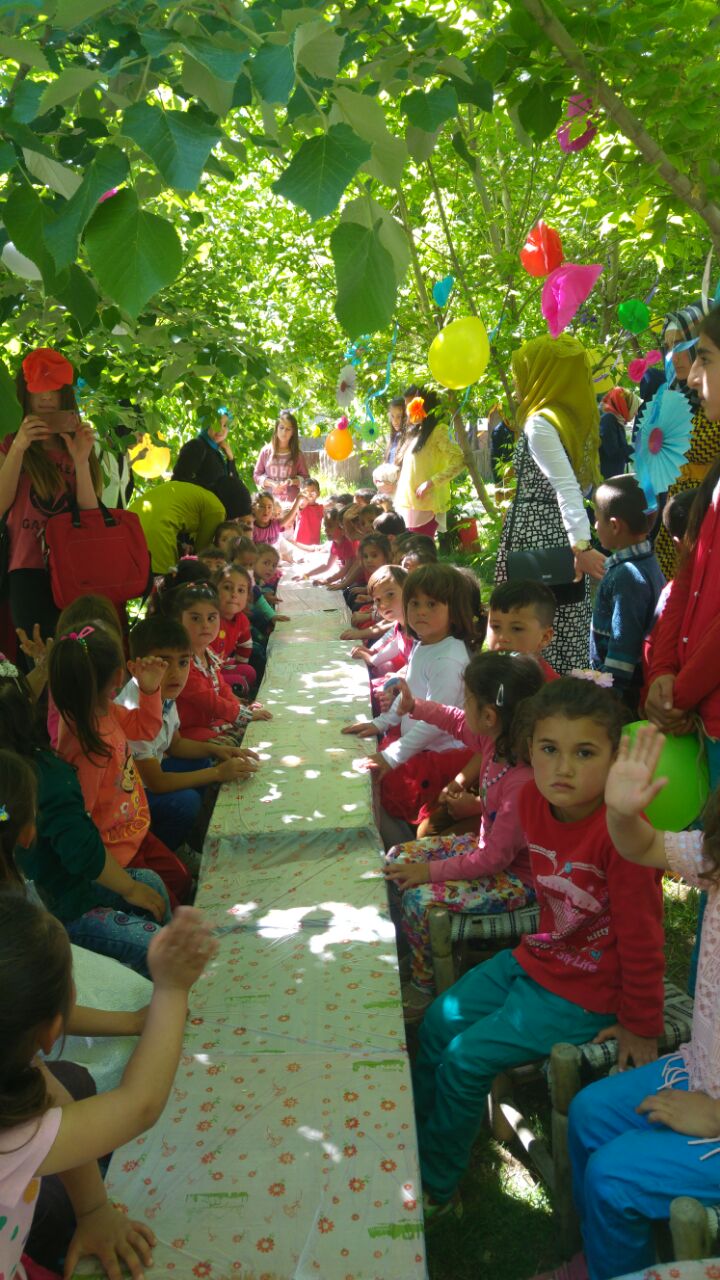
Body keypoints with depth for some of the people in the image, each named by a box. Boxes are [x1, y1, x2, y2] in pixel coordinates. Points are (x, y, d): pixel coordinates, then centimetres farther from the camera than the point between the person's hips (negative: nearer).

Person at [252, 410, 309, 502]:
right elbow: (256, 475, 8)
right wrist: (272, 483, -10)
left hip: (291, 502, 0)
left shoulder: (297, 454, 5)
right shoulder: (266, 451, 6)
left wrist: (292, 481, -14)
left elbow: (305, 478, 6)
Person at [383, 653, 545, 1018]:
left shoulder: (523, 783, -35)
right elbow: (457, 723, 14)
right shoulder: (493, 740, -11)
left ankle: (424, 988, 3)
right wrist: (414, 707, 11)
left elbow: (494, 858, -28)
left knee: (421, 899, -22)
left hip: (517, 876, -9)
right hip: (486, 848, 10)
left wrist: (431, 870, -21)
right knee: (398, 858, 8)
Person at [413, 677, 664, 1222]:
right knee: (439, 1022, 12)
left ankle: (436, 1188, 18)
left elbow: (642, 936, -22)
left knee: (466, 1058, -8)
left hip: (586, 992, -7)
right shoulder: (533, 799, -11)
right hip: (537, 956, 8)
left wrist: (641, 1028, -12)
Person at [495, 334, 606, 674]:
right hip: (562, 542, 9)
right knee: (567, 634, 11)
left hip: (536, 540, -9)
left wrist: (581, 545, -31)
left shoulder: (540, 423, -13)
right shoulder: (574, 417, 13)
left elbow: (566, 487, -24)